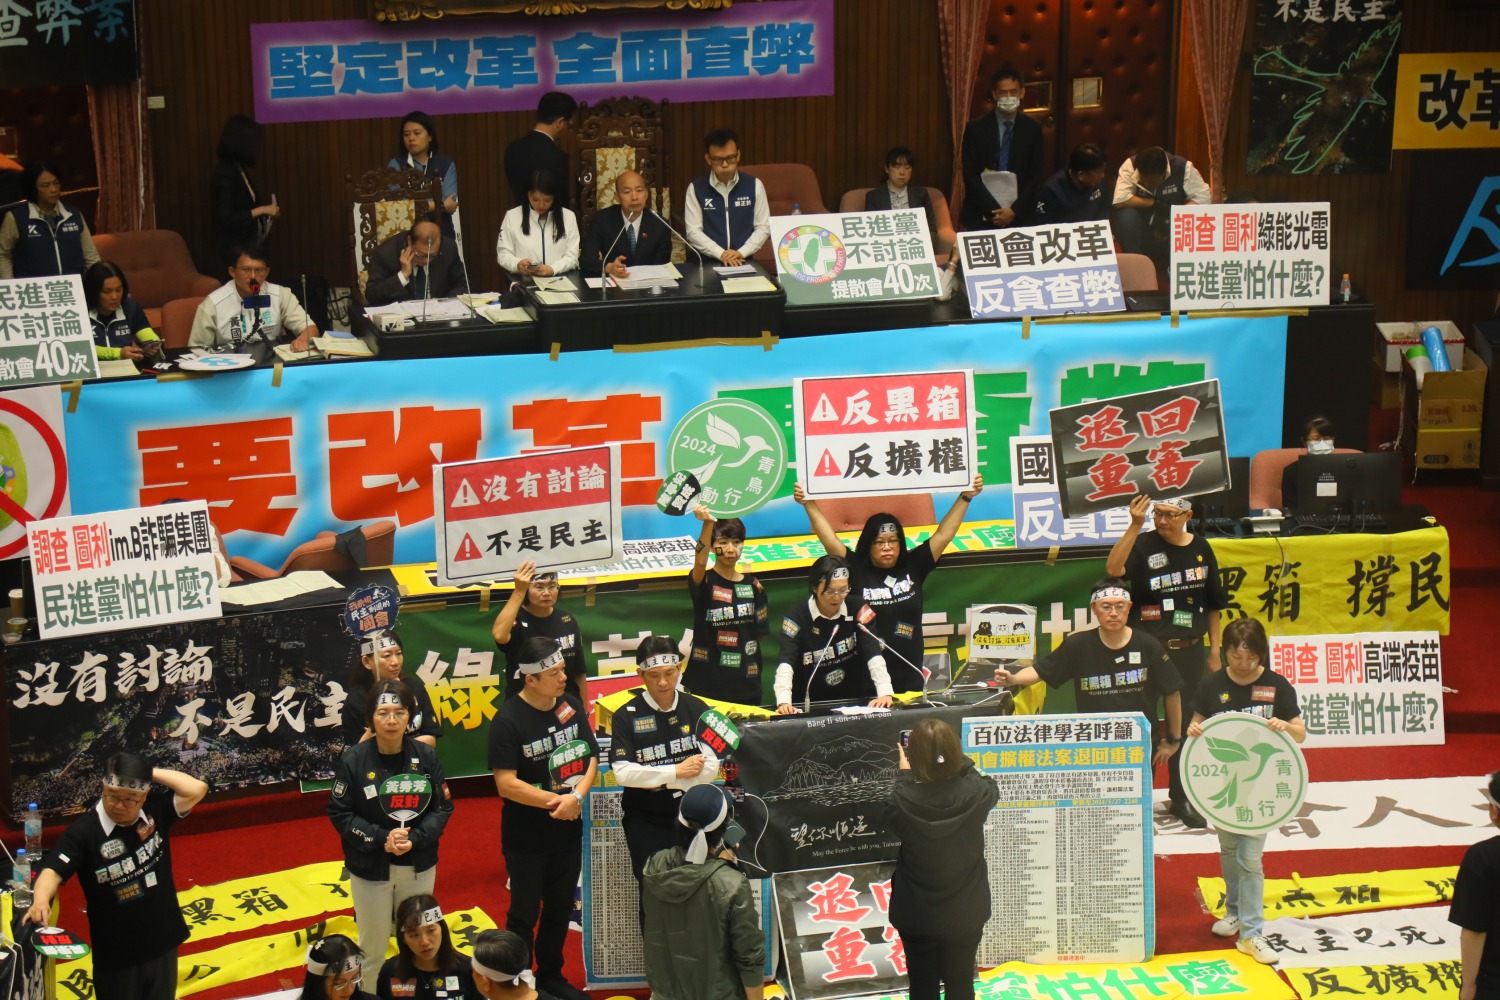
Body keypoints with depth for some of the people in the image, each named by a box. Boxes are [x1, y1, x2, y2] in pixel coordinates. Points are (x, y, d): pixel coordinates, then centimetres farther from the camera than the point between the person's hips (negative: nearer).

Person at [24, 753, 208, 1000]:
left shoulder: (156, 810, -7)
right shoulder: (83, 831, -19)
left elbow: (197, 789, -15)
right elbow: (53, 870, -27)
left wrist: (151, 772, -17)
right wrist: (41, 900, -47)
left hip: (163, 943, 4)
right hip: (115, 954, -4)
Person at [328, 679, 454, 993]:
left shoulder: (426, 756, -9)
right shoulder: (353, 760, -15)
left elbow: (443, 807, -5)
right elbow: (339, 813, -10)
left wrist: (415, 839, -20)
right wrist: (381, 839, -21)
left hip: (419, 867, 2)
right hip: (370, 869, -2)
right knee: (372, 945, 11)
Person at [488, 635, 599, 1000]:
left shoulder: (572, 706, -4)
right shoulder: (508, 720, -19)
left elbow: (590, 758, 0)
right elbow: (506, 784, -22)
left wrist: (576, 796, -18)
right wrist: (556, 802, -21)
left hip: (568, 831, 5)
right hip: (525, 837, -5)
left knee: (560, 908, 19)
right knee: (524, 914, 9)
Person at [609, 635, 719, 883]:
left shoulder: (696, 709, 0)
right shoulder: (627, 715, -8)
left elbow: (711, 767, -7)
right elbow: (622, 772, -16)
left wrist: (660, 780, -15)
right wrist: (676, 771, -15)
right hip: (645, 821, -2)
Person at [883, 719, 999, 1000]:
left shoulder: (903, 801, -25)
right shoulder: (976, 794, -20)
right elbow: (992, 788, 7)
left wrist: (904, 775, 10)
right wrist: (958, 760, 13)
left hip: (917, 915, -1)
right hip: (965, 912, 1)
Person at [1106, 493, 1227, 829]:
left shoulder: (1200, 549, 5)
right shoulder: (1144, 545, -7)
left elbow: (1212, 603, 13)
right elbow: (1113, 568, -27)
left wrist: (1214, 649, 12)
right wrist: (1135, 526, -34)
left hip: (1189, 650, 3)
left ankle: (1181, 798, 23)